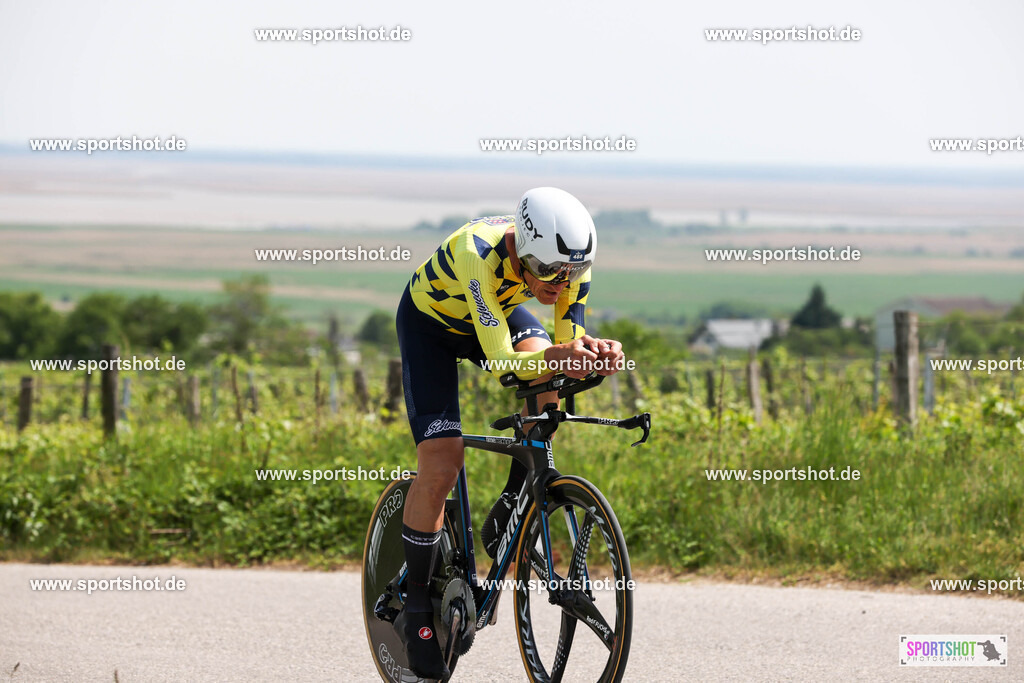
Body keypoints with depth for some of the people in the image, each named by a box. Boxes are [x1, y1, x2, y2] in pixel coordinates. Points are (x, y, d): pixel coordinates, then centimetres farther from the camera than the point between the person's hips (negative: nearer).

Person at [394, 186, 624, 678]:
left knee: (548, 383, -27)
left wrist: (591, 351, -44)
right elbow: (500, 361, -46)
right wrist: (558, 356, -64)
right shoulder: (480, 254, -43)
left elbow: (568, 338, -21)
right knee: (439, 467, -14)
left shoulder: (571, 260, -28)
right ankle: (416, 609, 2)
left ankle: (505, 519, -8)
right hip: (431, 321, -5)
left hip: (499, 311, 5)